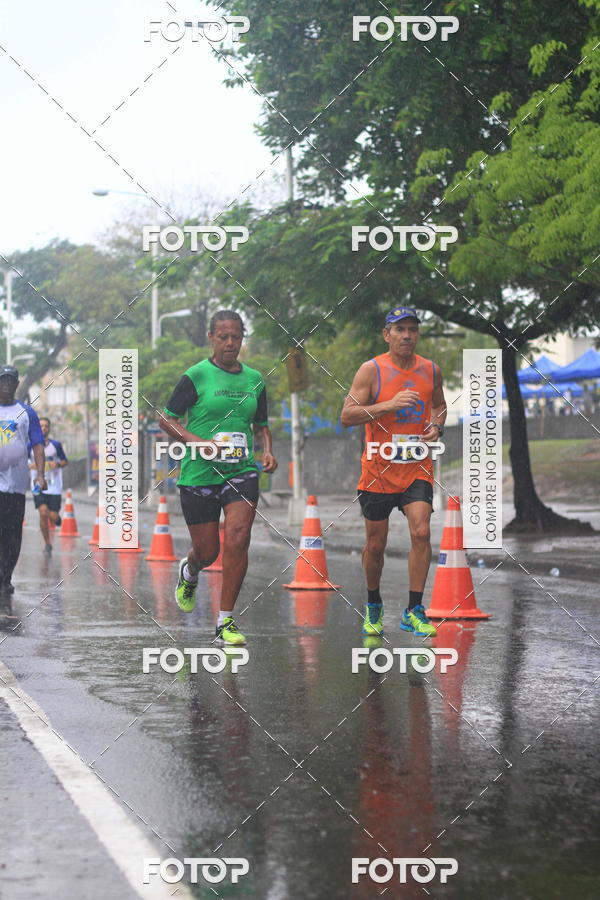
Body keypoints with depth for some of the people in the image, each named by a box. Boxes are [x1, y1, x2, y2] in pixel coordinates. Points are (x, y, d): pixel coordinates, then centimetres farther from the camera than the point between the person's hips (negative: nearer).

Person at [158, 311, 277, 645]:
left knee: (237, 540, -16)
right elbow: (167, 418, -1)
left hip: (242, 471, 2)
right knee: (207, 551, 5)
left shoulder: (254, 379, 10)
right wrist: (200, 442, -15)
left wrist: (268, 453, 3)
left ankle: (226, 621, -6)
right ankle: (189, 572, 45)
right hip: (199, 474, -2)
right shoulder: (196, 376, -3)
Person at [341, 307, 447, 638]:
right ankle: (373, 605, 31)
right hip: (378, 469, -2)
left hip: (417, 468, 2)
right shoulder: (371, 370, -6)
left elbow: (439, 405, 24)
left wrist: (437, 427, 2)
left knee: (421, 533, -16)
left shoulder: (431, 370, 6)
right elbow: (347, 415, -12)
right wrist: (390, 404, -22)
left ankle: (414, 611, -7)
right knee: (376, 544, 8)